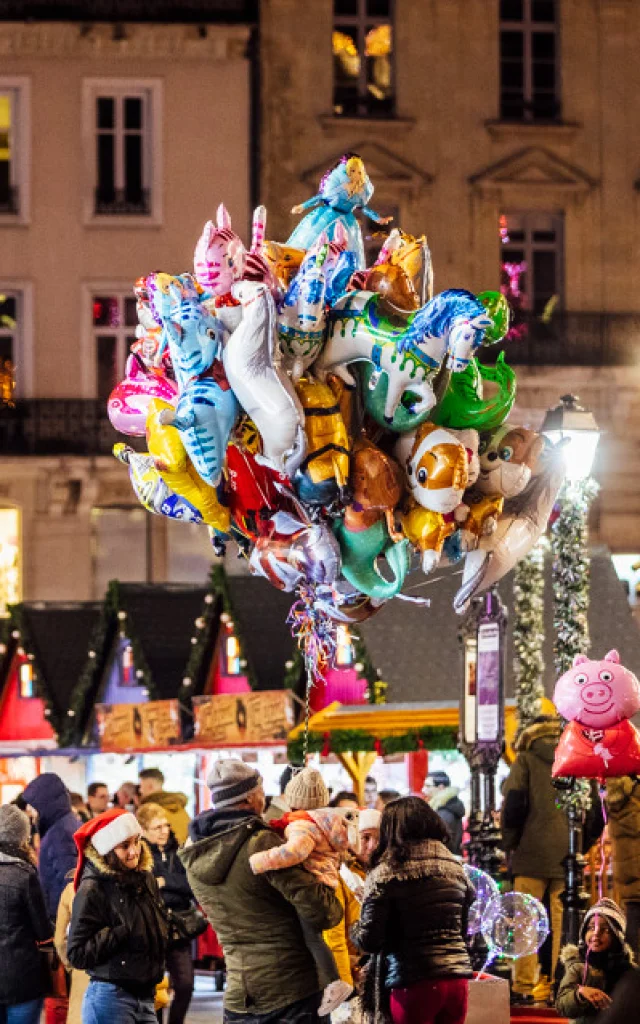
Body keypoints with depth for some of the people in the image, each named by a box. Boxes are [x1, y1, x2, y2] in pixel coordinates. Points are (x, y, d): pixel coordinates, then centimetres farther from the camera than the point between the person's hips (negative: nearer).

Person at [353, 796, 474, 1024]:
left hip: (413, 982, -5)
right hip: (457, 978, 5)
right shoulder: (455, 870, 10)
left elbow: (369, 941, -8)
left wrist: (355, 931, 12)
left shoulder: (384, 874, -6)